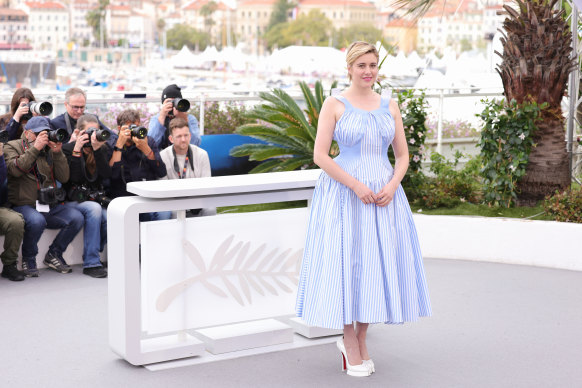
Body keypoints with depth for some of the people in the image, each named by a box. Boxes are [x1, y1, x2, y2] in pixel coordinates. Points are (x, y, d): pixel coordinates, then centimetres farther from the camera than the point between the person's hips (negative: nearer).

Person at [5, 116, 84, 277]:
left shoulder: (49, 149, 15)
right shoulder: (13, 147, 5)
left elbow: (64, 177, 3)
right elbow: (15, 169, -18)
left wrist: (58, 153, -9)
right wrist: (35, 148, -21)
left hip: (50, 206, 5)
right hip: (24, 205, -5)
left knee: (77, 218, -18)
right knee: (37, 221, -36)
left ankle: (54, 254, 4)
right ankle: (28, 260, -7)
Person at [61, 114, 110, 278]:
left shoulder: (103, 149, 8)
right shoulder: (68, 149, 0)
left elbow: (106, 175, -8)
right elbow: (74, 177, -15)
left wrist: (97, 150, -16)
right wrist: (77, 150, -19)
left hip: (96, 199, 3)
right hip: (72, 200, -3)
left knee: (109, 218, -28)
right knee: (94, 208, -35)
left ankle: (93, 253, 1)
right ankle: (91, 263, -30)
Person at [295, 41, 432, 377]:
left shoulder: (390, 106, 10)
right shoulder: (334, 105, -2)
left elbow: (403, 155, 11)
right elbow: (320, 155, -8)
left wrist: (392, 185, -8)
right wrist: (356, 185, -16)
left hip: (384, 195, 4)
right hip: (343, 195, -4)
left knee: (377, 265, 5)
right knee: (346, 264, -1)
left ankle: (359, 340, 21)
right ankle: (351, 344, 13)